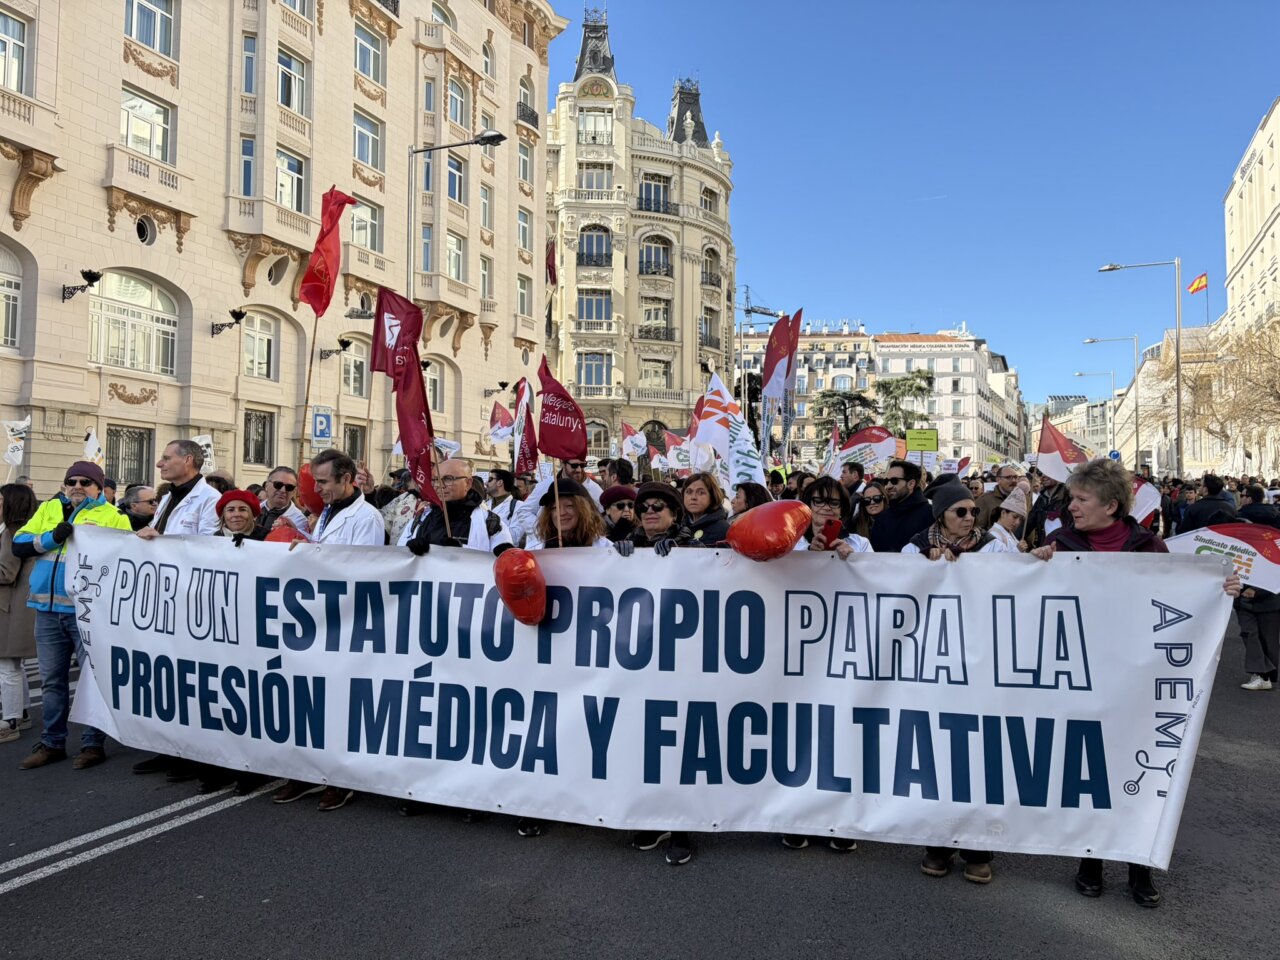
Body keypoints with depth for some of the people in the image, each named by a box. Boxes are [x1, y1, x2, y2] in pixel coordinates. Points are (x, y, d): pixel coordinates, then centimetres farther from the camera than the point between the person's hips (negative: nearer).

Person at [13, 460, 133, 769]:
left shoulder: (112, 516, 0)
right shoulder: (48, 510, 13)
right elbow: (19, 546, 5)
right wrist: (52, 538, -10)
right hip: (48, 609, 5)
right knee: (51, 680, 13)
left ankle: (93, 744, 12)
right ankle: (52, 743, 25)